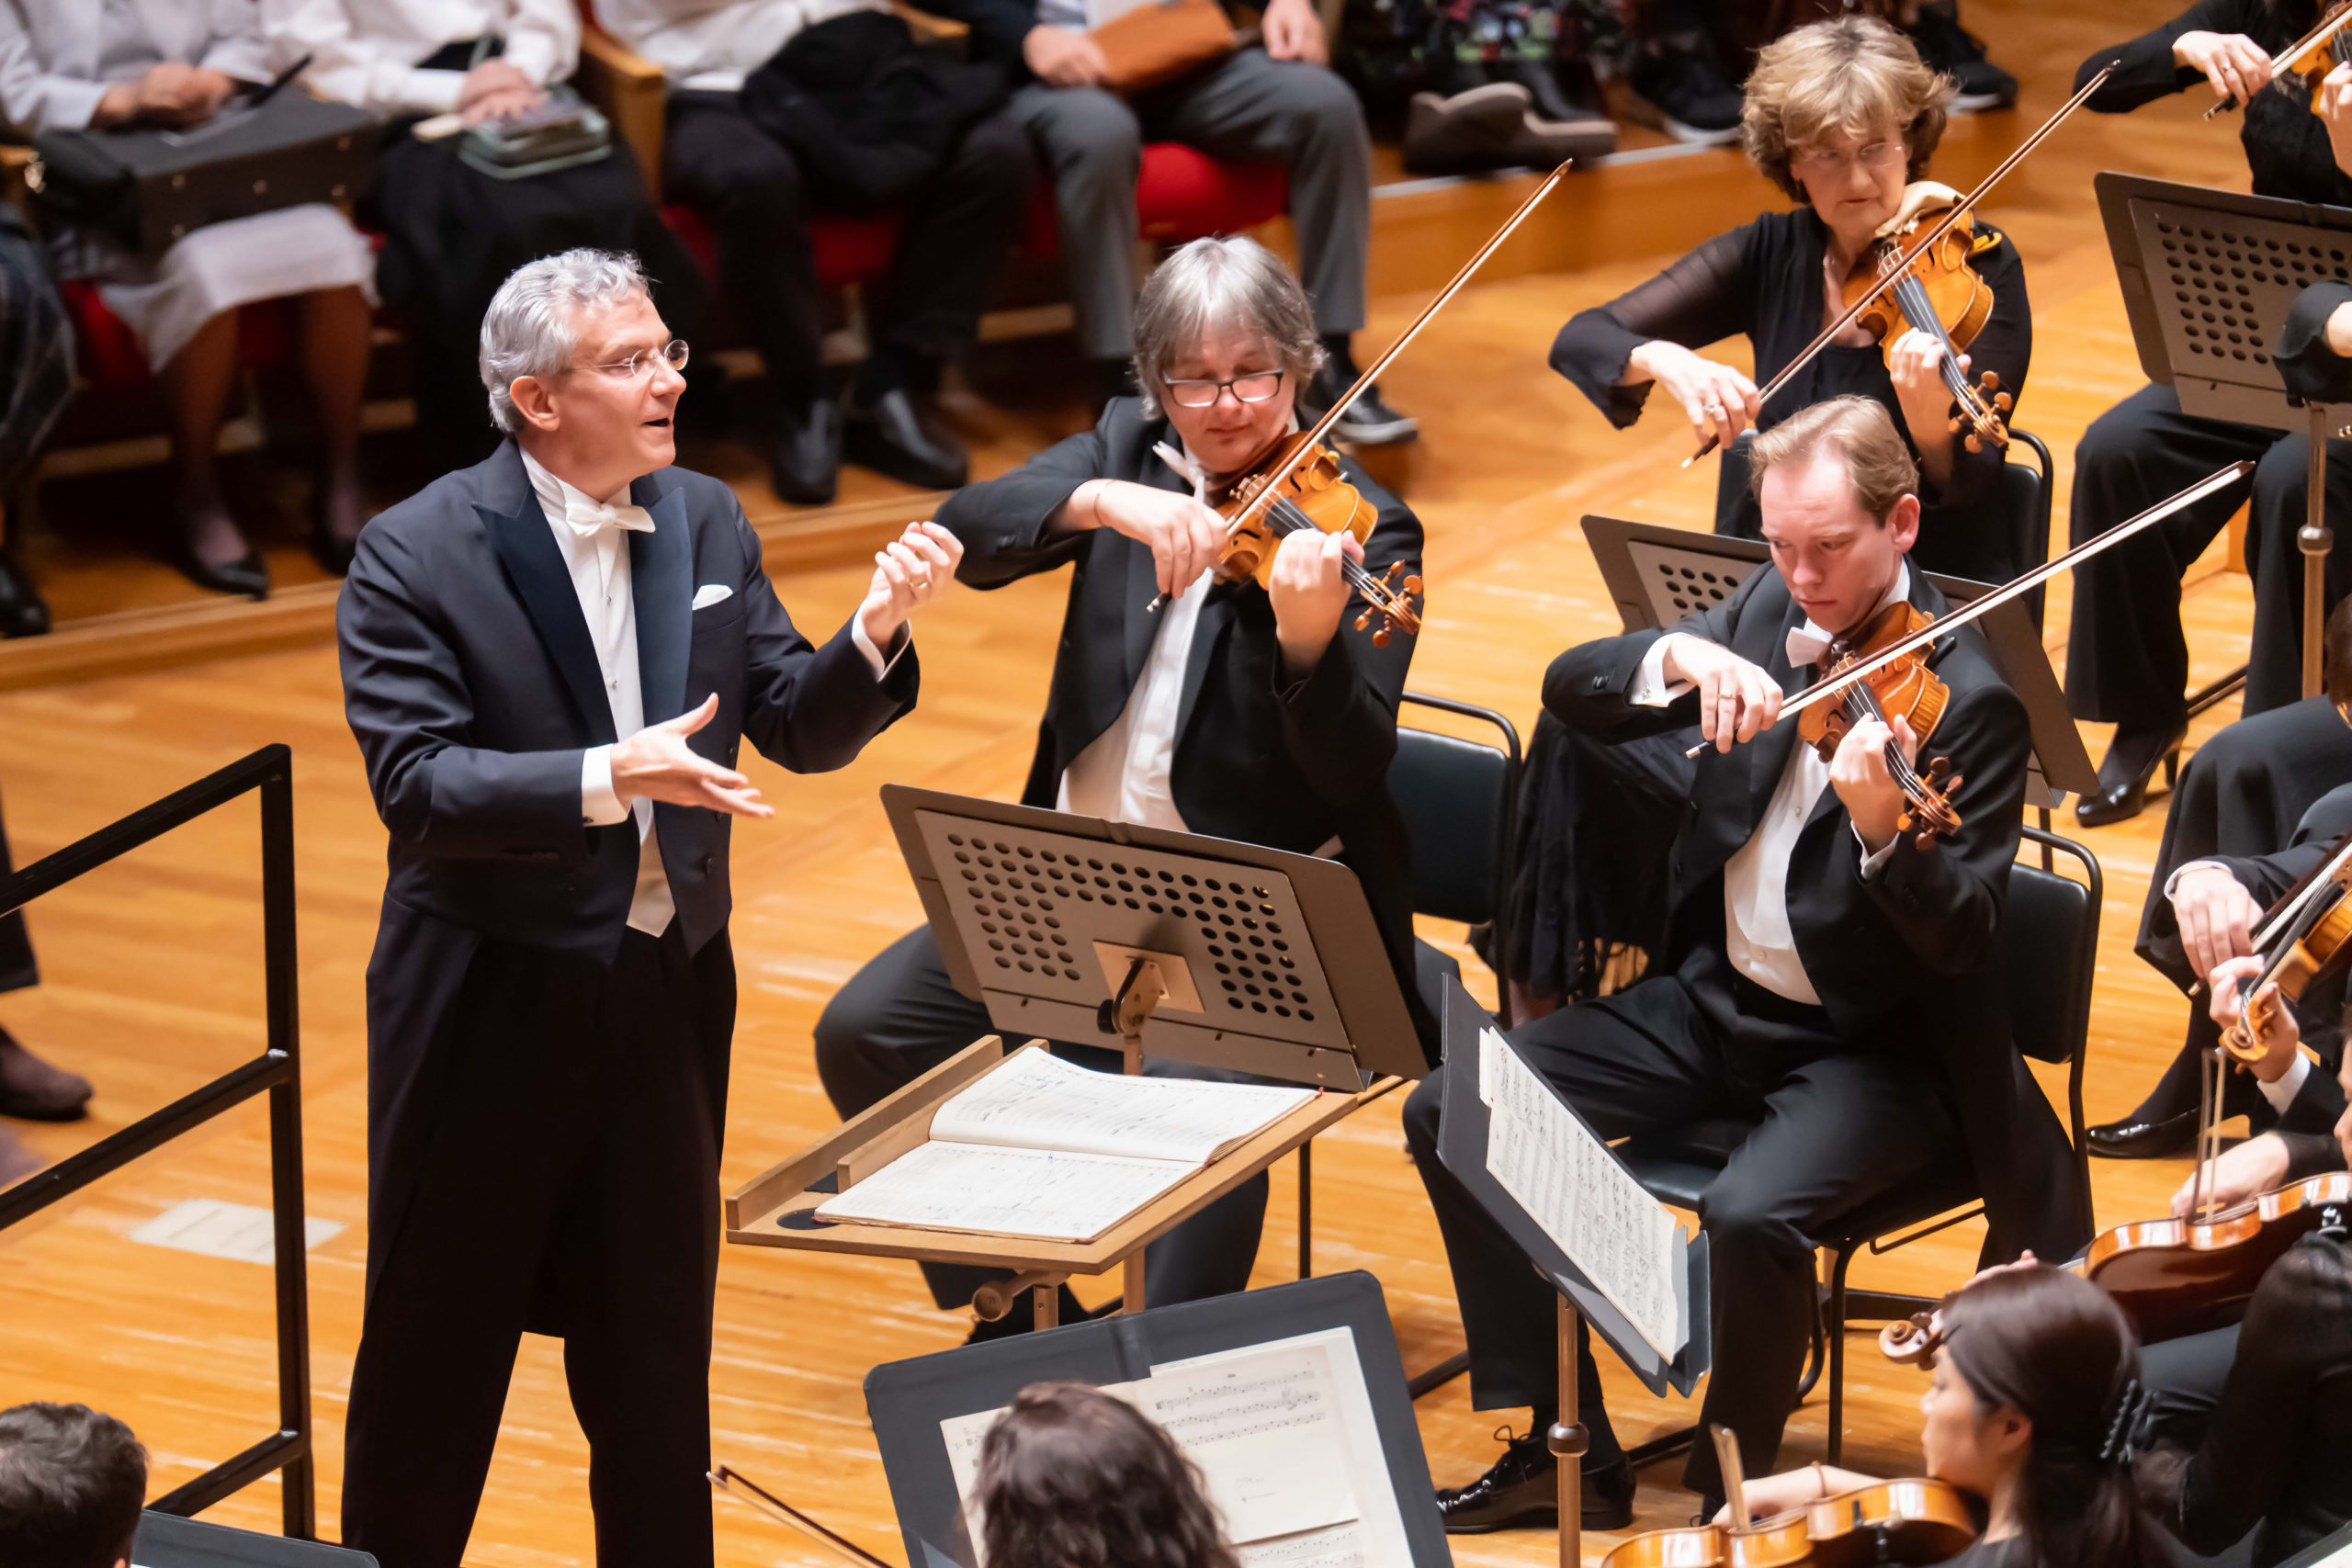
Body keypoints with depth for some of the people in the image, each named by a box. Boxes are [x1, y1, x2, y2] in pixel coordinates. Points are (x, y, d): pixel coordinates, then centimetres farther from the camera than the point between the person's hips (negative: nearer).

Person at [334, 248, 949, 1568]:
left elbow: (804, 731, 3)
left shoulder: (707, 523, 3)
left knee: (657, 1339, 14)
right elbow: (417, 781, -22)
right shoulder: (419, 555, -13)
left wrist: (877, 629, -17)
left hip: (669, 990, 5)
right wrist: (611, 779, -33)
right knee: (438, 1338, 7)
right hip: (493, 1000, -4)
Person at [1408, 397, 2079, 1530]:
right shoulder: (1769, 613, 3)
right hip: (1715, 999, 7)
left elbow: (1963, 942, -22)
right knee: (1452, 1117, -5)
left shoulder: (1965, 695, -16)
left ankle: (1732, 1485, -7)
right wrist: (1678, 657, -21)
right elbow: (1569, 690, 0)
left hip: (1873, 1049, -7)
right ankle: (1566, 1449, 4)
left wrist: (1884, 832, -42)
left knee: (1750, 1215, -34)